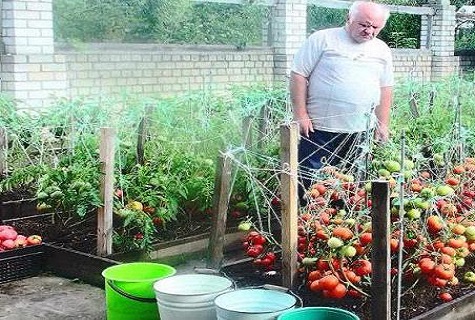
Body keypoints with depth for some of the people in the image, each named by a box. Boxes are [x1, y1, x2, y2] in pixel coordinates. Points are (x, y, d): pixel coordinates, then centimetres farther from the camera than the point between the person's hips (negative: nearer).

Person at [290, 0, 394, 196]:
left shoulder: (382, 50, 12)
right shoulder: (322, 39, -3)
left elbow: (385, 88, 17)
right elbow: (298, 75, -5)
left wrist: (383, 124, 13)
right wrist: (300, 115, -9)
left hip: (360, 131, 4)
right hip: (319, 128, -4)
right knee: (310, 180, -2)